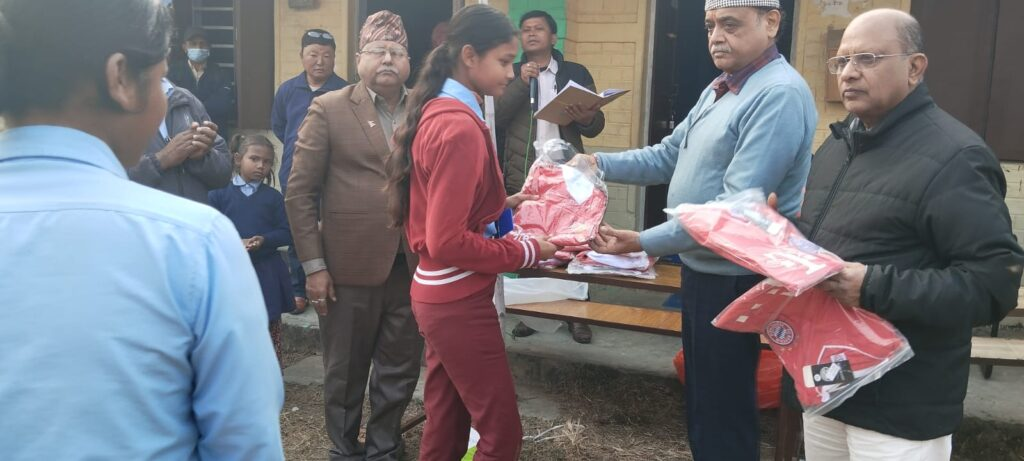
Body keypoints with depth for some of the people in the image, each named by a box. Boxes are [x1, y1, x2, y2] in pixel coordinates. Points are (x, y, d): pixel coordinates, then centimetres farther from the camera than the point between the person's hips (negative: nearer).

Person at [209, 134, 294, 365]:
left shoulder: (274, 197, 3)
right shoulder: (219, 193, 0)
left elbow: (286, 233, 0)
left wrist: (264, 240, -18)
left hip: (267, 275, 1)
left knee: (270, 330, 9)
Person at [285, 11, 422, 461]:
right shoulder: (328, 109, -2)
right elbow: (299, 192, -3)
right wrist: (313, 265, -7)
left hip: (414, 265, 3)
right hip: (351, 264, -2)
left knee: (401, 370, 13)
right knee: (345, 372, 12)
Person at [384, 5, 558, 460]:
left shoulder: (436, 112, 8)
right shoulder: (461, 128, -21)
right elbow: (448, 242, -22)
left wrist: (501, 205, 7)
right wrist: (527, 252, -14)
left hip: (437, 294, 9)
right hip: (458, 301, -9)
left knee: (446, 425, 19)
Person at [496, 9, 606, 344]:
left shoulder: (576, 73, 9)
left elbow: (597, 126, 5)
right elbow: (496, 117, -6)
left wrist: (586, 118, -18)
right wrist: (521, 82, -15)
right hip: (523, 176, 0)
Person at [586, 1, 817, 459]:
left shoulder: (780, 94, -22)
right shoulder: (720, 89, 10)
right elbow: (668, 157, 14)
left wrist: (644, 242, -29)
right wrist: (599, 163, 0)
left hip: (733, 279, -9)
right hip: (702, 269, 9)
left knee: (723, 412, 6)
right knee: (701, 400, 22)